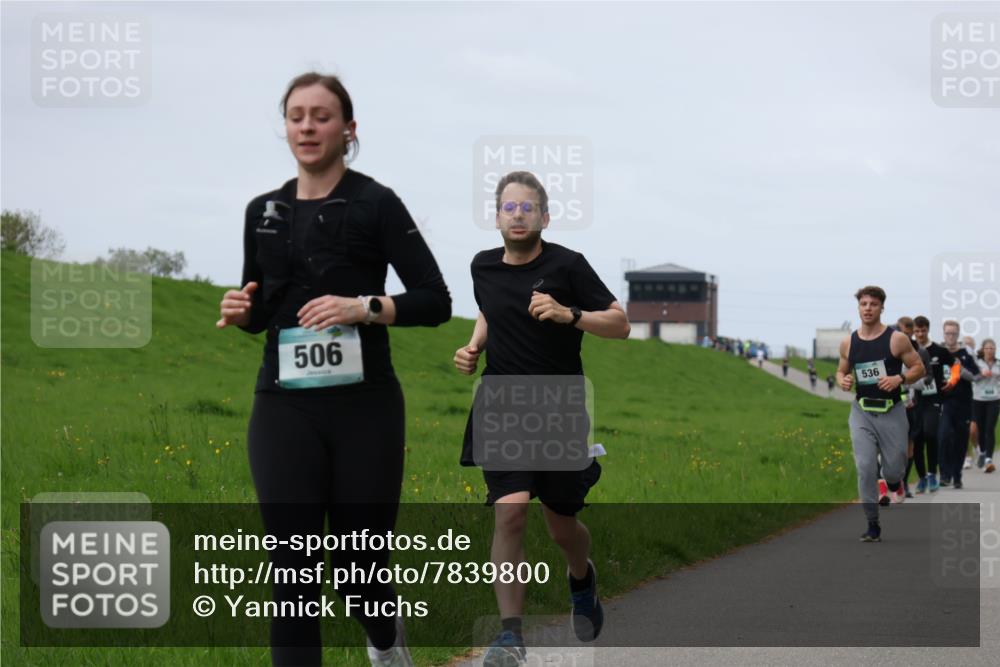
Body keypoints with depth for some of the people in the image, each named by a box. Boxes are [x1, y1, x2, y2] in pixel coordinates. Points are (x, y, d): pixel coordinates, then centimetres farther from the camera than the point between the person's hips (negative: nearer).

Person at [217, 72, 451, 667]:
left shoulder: (376, 204, -3)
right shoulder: (264, 212, 10)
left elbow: (435, 302, -6)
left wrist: (364, 307, -21)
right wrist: (241, 312, -2)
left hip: (364, 408, -3)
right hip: (284, 410, 3)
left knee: (360, 566, 5)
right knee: (292, 570, -6)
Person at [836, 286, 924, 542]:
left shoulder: (897, 339, -7)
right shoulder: (848, 343, 2)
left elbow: (919, 367, -1)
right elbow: (841, 370, 17)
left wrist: (900, 379, -19)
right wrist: (842, 380, -6)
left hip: (892, 412, -2)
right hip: (862, 412, 2)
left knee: (893, 471, 3)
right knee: (865, 468, -10)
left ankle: (893, 483, 42)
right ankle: (873, 525, -1)